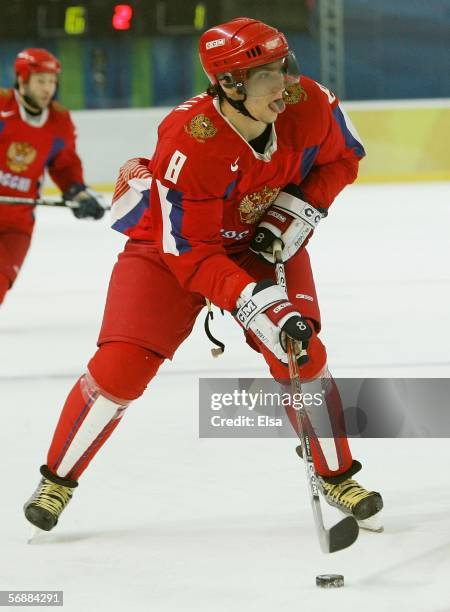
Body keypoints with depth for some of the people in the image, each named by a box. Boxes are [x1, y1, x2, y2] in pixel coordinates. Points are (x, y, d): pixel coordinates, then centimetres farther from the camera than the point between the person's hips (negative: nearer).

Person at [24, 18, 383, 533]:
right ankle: (57, 480, 10)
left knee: (300, 352, -13)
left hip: (262, 240, 4)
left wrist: (299, 209, -16)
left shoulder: (309, 105, -24)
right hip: (169, 243, -3)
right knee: (120, 368, -11)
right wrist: (252, 302, -42)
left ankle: (337, 476, 7)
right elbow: (189, 251, -32)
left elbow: (340, 158, -1)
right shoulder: (189, 140, -37)